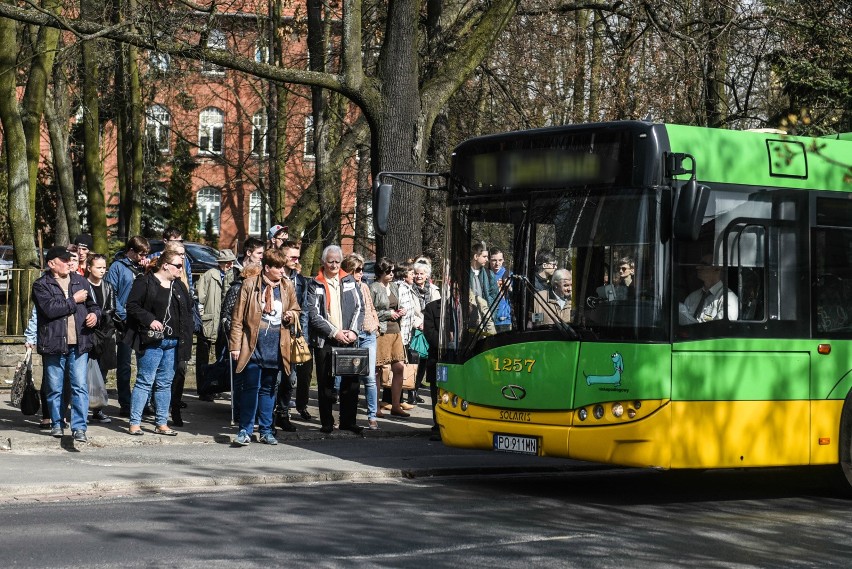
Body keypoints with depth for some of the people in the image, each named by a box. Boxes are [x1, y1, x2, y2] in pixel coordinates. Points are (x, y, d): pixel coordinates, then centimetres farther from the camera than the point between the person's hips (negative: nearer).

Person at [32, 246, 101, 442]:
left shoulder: (79, 281, 13)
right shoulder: (41, 285, -2)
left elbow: (92, 305, 24)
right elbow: (50, 309, -17)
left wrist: (95, 314, 1)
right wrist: (74, 300, -9)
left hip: (79, 344, 3)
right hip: (54, 344, -3)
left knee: (80, 387, -5)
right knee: (55, 388, 8)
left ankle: (79, 427, -4)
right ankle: (57, 424, 21)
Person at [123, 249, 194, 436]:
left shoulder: (179, 286, 15)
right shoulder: (145, 283, -5)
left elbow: (188, 309, 19)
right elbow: (132, 306, -8)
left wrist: (185, 338, 9)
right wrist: (150, 320, -19)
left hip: (173, 342, 6)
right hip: (152, 341, -6)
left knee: (165, 383, 10)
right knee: (145, 381, -5)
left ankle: (161, 423, 16)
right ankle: (135, 423, -1)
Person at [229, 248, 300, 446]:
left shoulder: (287, 286, 8)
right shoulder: (250, 284, -3)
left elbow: (296, 310, 23)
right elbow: (238, 317, -2)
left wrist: (291, 315, -2)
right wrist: (235, 345, -6)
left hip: (276, 347, 4)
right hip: (253, 345, -4)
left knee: (269, 389, 11)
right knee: (250, 387, -6)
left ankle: (266, 430, 18)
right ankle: (245, 430, 0)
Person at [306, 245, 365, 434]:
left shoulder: (349, 281, 11)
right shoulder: (315, 285, 1)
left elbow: (359, 307, 9)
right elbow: (313, 314, -6)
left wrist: (353, 330, -5)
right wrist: (334, 332, -12)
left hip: (347, 340, 3)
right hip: (324, 341, -2)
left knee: (351, 381, 1)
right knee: (325, 383, 2)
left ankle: (348, 421, 10)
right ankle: (327, 423, 9)